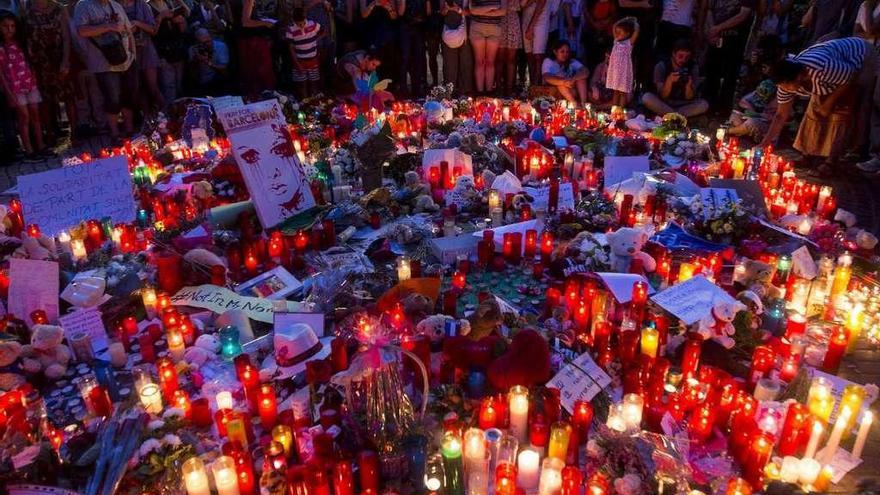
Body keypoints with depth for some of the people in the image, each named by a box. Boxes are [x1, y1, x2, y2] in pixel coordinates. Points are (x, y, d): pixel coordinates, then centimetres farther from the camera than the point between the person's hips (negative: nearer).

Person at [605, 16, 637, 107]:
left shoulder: (629, 42, -7)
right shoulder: (616, 41, 9)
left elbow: (636, 30, -16)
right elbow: (614, 26, 18)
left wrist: (634, 22, 1)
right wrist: (624, 20, 17)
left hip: (624, 71, -5)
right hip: (615, 70, 5)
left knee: (623, 92, 1)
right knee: (616, 92, 10)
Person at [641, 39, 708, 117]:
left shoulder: (692, 68, -7)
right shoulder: (661, 66, -13)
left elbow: (689, 98, -9)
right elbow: (663, 96, -14)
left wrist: (688, 85, -30)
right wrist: (669, 80, -32)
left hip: (683, 104, 1)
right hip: (664, 103, -1)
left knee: (704, 105, -24)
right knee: (646, 98, -30)